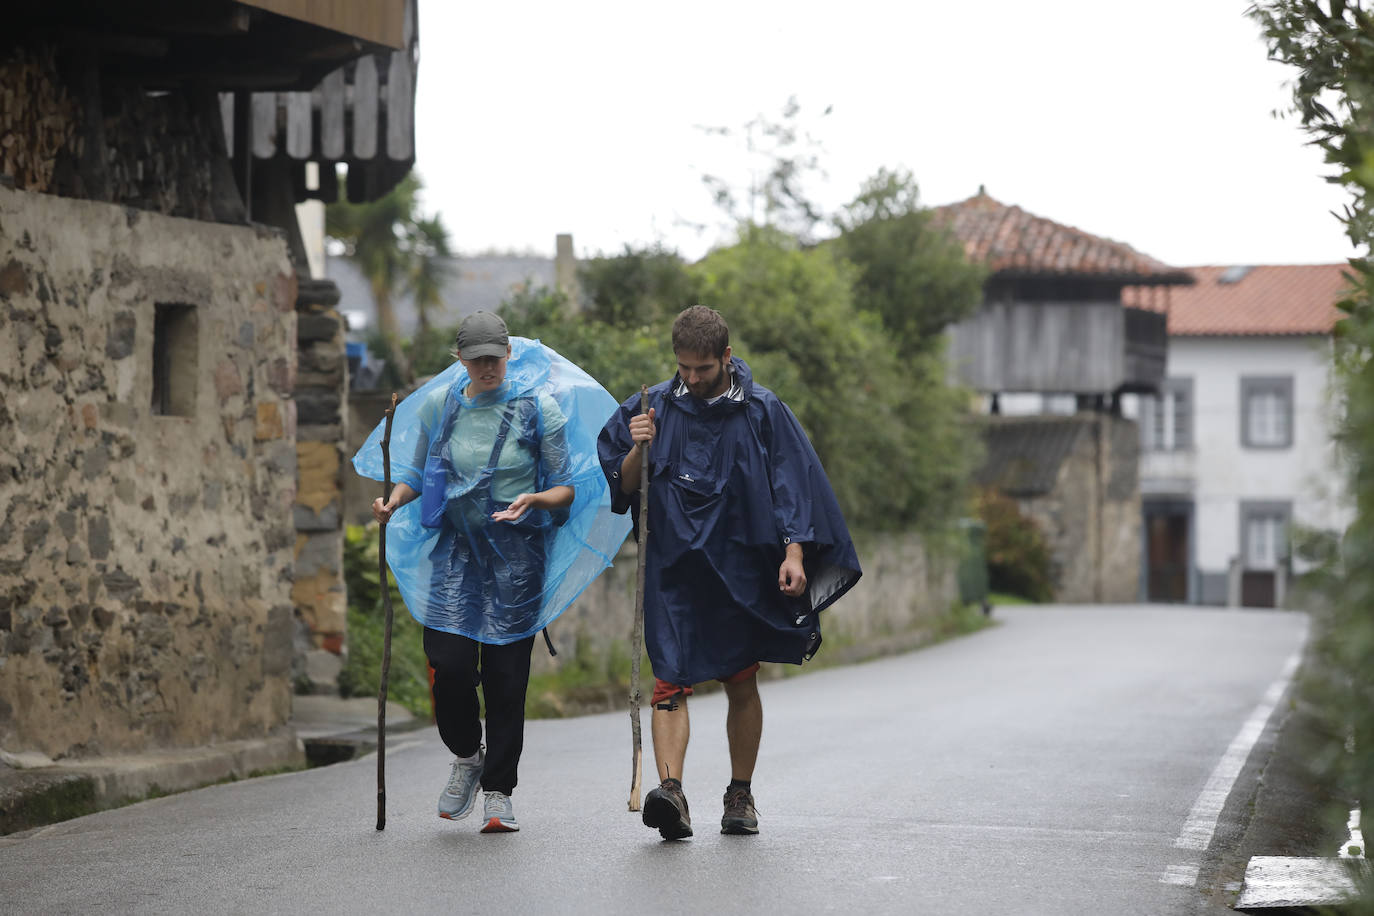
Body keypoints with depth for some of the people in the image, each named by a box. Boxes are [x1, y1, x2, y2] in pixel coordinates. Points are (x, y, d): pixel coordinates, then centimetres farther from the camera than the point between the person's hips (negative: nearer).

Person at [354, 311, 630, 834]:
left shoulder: (539, 407, -1)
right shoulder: (438, 405, 6)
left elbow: (569, 489, 0)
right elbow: (416, 474, 17)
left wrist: (535, 499, -20)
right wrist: (395, 500, -5)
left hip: (518, 554, -2)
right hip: (455, 549, 2)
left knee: (506, 674, -3)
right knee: (450, 664, -11)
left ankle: (498, 792, 9)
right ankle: (466, 755, 18)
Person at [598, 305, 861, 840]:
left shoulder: (762, 411, 1)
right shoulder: (655, 408, 4)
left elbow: (791, 484, 0)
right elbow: (621, 487, 7)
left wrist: (794, 553, -10)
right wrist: (638, 451, -14)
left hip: (741, 567, 0)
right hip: (674, 567, 0)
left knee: (741, 684, 8)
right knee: (671, 680, -13)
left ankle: (741, 795, 20)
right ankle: (671, 789, -23)